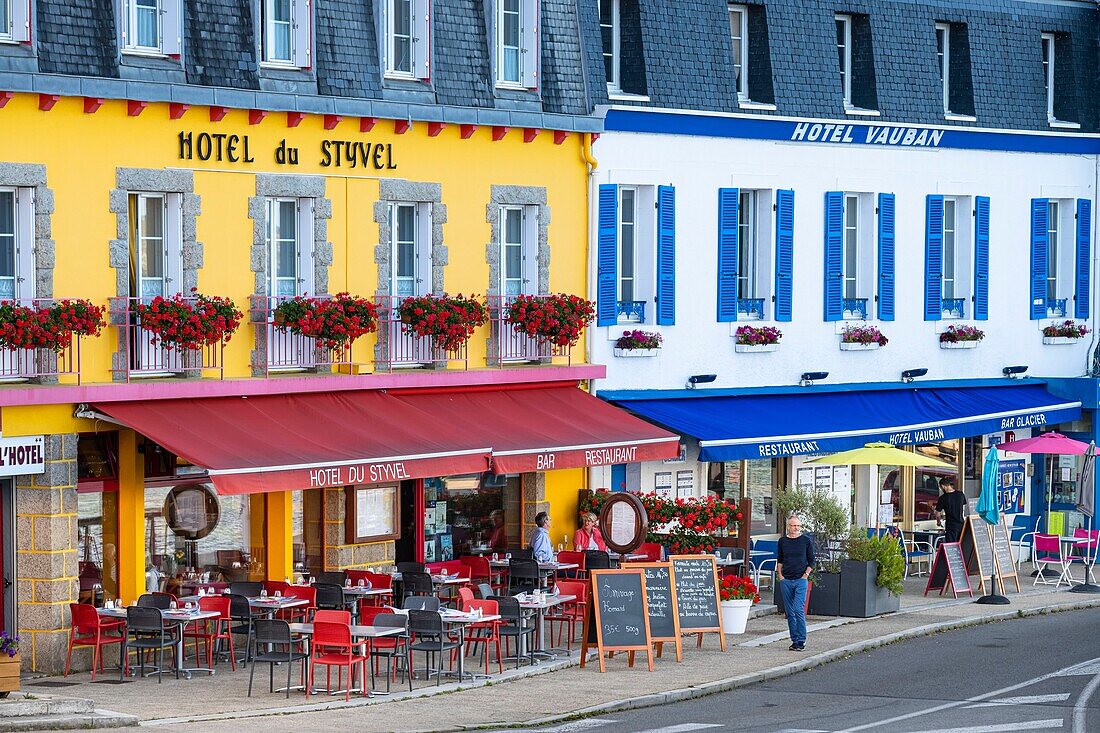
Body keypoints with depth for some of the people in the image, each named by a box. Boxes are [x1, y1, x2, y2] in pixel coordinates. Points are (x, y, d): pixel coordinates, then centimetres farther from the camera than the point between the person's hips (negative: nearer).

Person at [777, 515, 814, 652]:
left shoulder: (806, 540, 2)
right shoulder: (782, 541, 9)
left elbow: (811, 561, 6)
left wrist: (806, 575, -4)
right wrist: (780, 575, 7)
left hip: (801, 580, -4)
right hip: (786, 581, 4)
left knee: (798, 610, -13)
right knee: (790, 613, 5)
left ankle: (801, 641, -9)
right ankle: (794, 640, 12)